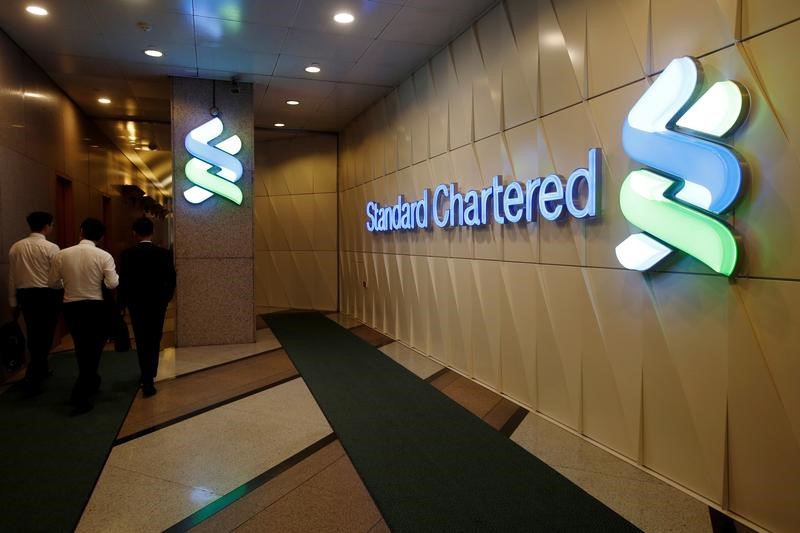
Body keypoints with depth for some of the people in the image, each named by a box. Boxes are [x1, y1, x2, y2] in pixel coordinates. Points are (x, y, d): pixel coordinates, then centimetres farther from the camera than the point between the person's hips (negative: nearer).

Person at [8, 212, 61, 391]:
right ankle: (32, 377, -1)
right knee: (44, 335, 3)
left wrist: (13, 302, 16)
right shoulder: (51, 248, -12)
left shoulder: (16, 247, 5)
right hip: (46, 295, -5)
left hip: (25, 295, 6)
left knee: (33, 334, 19)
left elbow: (12, 277, 8)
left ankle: (41, 369, 34)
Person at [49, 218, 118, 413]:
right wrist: (116, 275, 4)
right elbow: (113, 284, -17)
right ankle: (80, 395, -1)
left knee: (82, 348, 21)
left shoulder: (61, 255, -2)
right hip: (95, 308, -3)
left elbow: (53, 283, 5)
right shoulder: (104, 256, -11)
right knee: (93, 348, 7)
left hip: (71, 307, 4)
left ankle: (91, 382, 39)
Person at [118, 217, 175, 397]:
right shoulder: (164, 253, -8)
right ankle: (148, 379, 5)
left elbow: (123, 282, -8)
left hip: (136, 303, 0)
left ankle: (147, 378, 26)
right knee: (154, 342, 9)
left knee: (142, 342, 16)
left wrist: (121, 304, 5)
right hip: (157, 303, 0)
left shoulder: (127, 255, -9)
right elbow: (171, 280, -4)